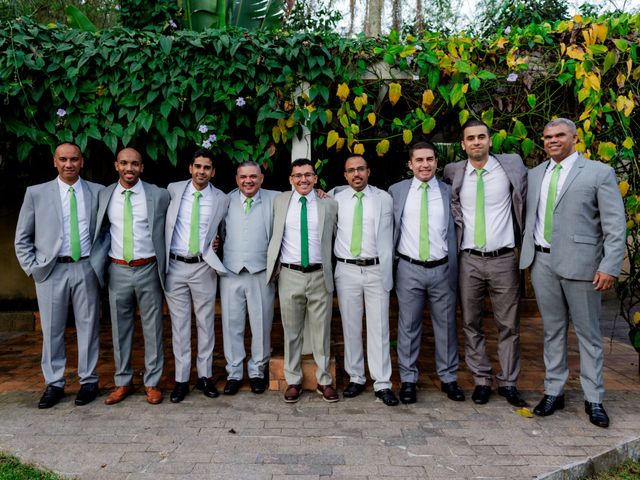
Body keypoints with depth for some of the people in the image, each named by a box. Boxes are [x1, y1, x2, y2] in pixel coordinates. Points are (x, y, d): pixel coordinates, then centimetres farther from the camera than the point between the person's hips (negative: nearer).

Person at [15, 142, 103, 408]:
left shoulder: (97, 192, 4)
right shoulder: (36, 193, 3)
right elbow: (22, 238, 7)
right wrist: (32, 268, -1)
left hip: (86, 268, 0)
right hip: (51, 270, 0)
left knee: (88, 326, 7)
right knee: (51, 329, 7)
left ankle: (88, 381, 19)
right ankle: (54, 384, 20)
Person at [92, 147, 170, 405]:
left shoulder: (159, 195, -3)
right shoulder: (104, 195, 5)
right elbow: (102, 231, 13)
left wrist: (164, 265, 0)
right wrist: (98, 262, 2)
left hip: (148, 269, -2)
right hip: (118, 270, 2)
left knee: (152, 328, 5)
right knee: (120, 328, 11)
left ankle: (152, 383, 19)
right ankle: (123, 382, 26)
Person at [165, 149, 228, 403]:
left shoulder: (221, 199, 1)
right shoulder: (173, 190, 2)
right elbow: (163, 221, 13)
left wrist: (216, 244, 0)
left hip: (204, 267, 0)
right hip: (175, 266, 0)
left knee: (206, 322, 7)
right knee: (179, 324, 6)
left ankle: (205, 376, 20)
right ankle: (181, 379, 16)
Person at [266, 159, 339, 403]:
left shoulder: (329, 204, 3)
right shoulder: (279, 202, 6)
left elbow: (335, 236, 15)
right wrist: (274, 264, 14)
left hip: (320, 275, 0)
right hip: (289, 275, 1)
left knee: (321, 331, 7)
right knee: (291, 331, 9)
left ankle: (324, 381, 21)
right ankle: (293, 381, 22)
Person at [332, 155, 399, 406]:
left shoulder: (384, 199, 4)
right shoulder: (336, 200, 5)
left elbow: (387, 238, 4)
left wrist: (387, 274, 2)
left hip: (376, 269, -1)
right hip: (347, 270, 1)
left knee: (379, 327, 1)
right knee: (350, 327, 8)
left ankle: (382, 384, 9)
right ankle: (356, 378, 21)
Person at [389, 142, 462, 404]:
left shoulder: (448, 191, 5)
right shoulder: (396, 191, 4)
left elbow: (454, 231, 6)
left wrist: (454, 269, 4)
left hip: (442, 268, 1)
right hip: (409, 269, 0)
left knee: (446, 325, 9)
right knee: (408, 326, 6)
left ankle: (448, 378, 24)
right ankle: (408, 380, 19)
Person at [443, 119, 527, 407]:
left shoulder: (512, 165, 0)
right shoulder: (453, 173, 2)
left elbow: (526, 199, 15)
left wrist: (526, 242, 10)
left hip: (504, 259, 0)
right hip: (469, 261, 1)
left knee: (508, 325, 7)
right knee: (471, 324, 7)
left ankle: (508, 383, 21)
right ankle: (481, 380, 21)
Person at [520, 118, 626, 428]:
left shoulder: (599, 172, -1)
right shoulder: (534, 175, 12)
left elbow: (615, 225, -5)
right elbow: (526, 216, 16)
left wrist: (609, 267, -13)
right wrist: (527, 253, 5)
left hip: (580, 263, -4)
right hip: (542, 262, 4)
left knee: (588, 333, 6)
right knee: (552, 331, 12)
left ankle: (594, 400, 18)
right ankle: (553, 392, 22)